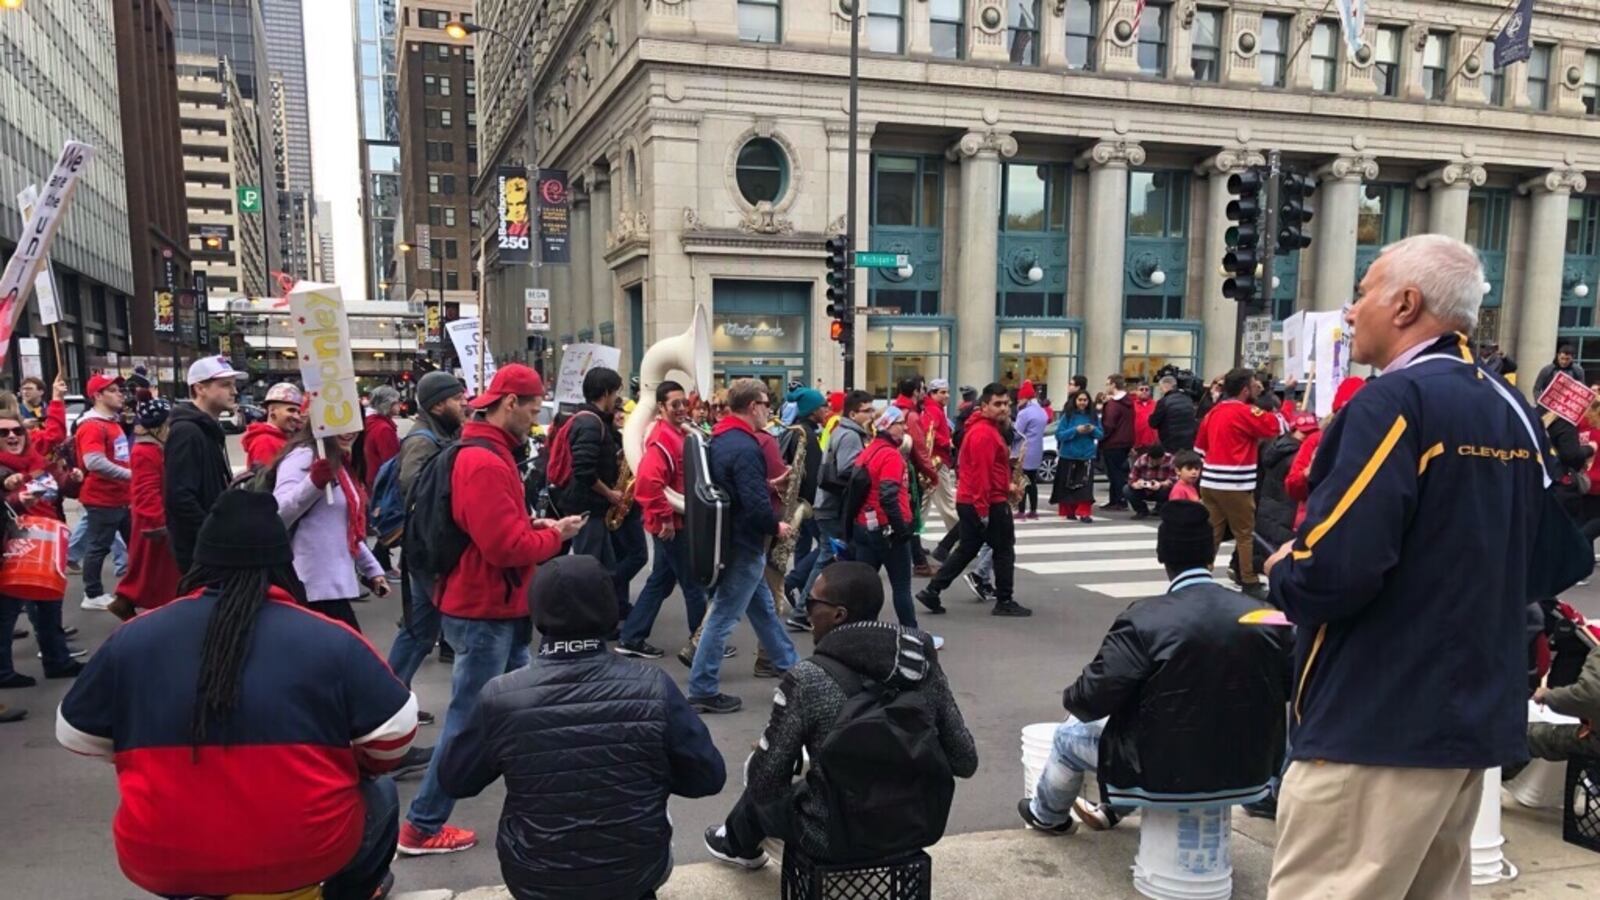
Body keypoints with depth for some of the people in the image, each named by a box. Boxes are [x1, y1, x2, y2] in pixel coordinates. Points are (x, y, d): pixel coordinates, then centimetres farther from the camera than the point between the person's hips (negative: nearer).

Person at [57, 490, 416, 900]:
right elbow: (396, 730, -5)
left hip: (162, 865, 3)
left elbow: (74, 734, 13)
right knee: (379, 795, 28)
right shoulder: (329, 639, -9)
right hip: (305, 854, -2)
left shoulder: (132, 638, -1)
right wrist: (358, 768, 17)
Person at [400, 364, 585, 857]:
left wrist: (535, 525, 3)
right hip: (485, 612, -10)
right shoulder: (484, 462, -22)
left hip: (495, 607, 10)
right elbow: (506, 546, -27)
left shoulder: (488, 453, 11)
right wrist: (555, 535, -12)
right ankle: (423, 826, 13)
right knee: (467, 720, 0)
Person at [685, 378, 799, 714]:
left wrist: (768, 484, 12)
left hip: (732, 538, 10)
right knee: (724, 616, -1)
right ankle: (702, 690, 8)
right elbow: (756, 505, -28)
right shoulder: (745, 448, -23)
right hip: (743, 543, -10)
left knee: (763, 607, 20)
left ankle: (789, 665, 34)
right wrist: (776, 527, -10)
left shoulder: (720, 439, 7)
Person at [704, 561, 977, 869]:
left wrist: (758, 760, 6)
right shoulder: (923, 662, -11)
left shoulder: (808, 680, -24)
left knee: (762, 791, 24)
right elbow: (965, 761, -4)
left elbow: (765, 785, -16)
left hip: (838, 837, -4)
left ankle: (738, 843, 54)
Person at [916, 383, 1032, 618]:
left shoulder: (984, 428, 17)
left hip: (968, 501, 10)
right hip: (990, 503, -10)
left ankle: (932, 592, 10)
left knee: (966, 550, 13)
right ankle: (1005, 602, 12)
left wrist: (1006, 486, 21)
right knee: (1004, 551, 4)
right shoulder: (985, 433, -18)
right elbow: (981, 473, -24)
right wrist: (983, 509, -26)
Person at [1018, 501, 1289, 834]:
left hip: (1167, 777, -5)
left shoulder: (1145, 619, -19)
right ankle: (1111, 810, 51)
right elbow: (1287, 688, 7)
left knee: (1070, 734, 21)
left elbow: (1091, 700, -18)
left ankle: (1047, 815, 48)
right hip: (1249, 775, 5)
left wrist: (1071, 697, 5)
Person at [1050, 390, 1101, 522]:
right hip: (1068, 456, -1)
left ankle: (1085, 513, -6)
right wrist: (1075, 430, -20)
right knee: (1067, 486, 7)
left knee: (1085, 486, -7)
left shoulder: (1093, 416, 4)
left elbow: (1101, 434, 8)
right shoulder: (1067, 416, -4)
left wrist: (1094, 430, -13)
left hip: (1087, 456, 1)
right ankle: (1069, 511, 20)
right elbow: (1059, 435, -9)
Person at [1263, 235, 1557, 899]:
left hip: (1377, 723, -9)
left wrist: (1281, 571, -6)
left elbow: (1332, 571, -26)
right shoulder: (1513, 411, 9)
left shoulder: (1396, 400, -17)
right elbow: (1550, 563, 18)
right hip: (1476, 715, 9)